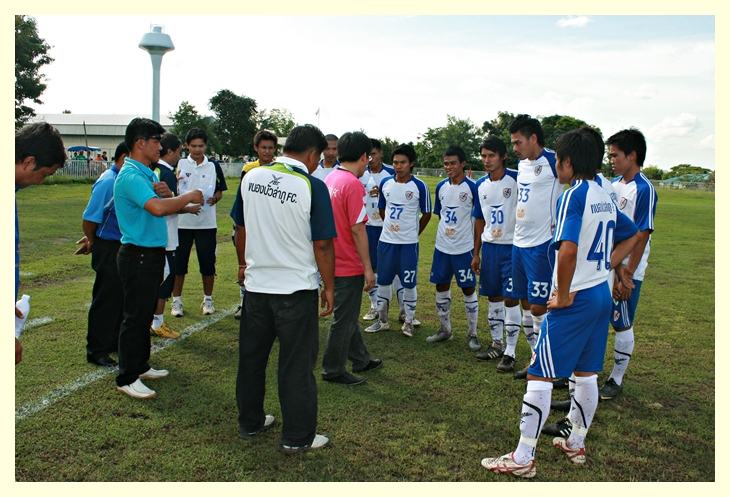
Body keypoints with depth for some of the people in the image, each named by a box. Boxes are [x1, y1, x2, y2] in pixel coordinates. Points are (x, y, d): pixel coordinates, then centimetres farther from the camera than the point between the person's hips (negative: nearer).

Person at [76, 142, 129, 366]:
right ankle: (96, 350, 11)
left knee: (120, 296, 17)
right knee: (106, 299, 0)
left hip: (122, 246, 8)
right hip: (108, 248, -8)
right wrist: (92, 242, -3)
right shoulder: (108, 182, -20)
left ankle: (115, 341, 31)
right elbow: (89, 218, -18)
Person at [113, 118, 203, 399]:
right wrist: (189, 196, -21)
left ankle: (140, 365, 31)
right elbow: (157, 208, -35)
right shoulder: (130, 176, -19)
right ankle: (127, 379, 9)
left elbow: (167, 209, 16)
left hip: (152, 254, 10)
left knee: (145, 313, 18)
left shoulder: (147, 173, 13)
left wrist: (168, 194, -6)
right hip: (138, 256, -10)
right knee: (135, 316, -2)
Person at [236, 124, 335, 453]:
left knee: (251, 356, 18)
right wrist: (329, 288, -3)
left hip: (256, 285, 5)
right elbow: (322, 244, -14)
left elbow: (242, 228, 12)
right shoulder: (311, 186, -15)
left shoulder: (251, 177, 1)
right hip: (296, 289, -5)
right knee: (296, 364, 6)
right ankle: (297, 437, 17)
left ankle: (249, 422, 33)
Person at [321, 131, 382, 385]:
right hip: (349, 265, -9)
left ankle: (360, 359, 36)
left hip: (334, 260, 9)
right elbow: (358, 230, -21)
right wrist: (368, 268, -16)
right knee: (344, 319, 5)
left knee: (348, 314, 20)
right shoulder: (353, 184, -20)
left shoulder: (330, 179, 7)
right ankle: (333, 370, 17)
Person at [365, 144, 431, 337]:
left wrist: (413, 233, 7)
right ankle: (382, 320, 26)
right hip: (386, 240, 4)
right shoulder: (385, 183, 1)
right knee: (383, 281, 11)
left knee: (409, 283, 4)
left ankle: (408, 322, 20)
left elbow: (426, 214, 1)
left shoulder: (420, 186, -9)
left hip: (409, 243, -3)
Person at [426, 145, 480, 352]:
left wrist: (477, 247, -6)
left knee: (469, 289, 4)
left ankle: (472, 334, 17)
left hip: (464, 248, -5)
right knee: (441, 287, 12)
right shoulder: (441, 187, 5)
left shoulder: (472, 187, -10)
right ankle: (445, 329, 28)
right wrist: (446, 230, 10)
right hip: (442, 247, 5)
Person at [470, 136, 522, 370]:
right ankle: (497, 343, 29)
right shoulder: (480, 185, 7)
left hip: (512, 247, -6)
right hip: (489, 246, 6)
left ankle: (510, 352, 7)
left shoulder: (516, 179, -11)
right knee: (493, 296, 14)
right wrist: (476, 253, 14)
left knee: (511, 299, -2)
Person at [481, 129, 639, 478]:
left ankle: (523, 459, 6)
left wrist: (562, 295, -17)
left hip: (575, 300, -9)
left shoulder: (573, 196, -17)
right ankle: (576, 445, 33)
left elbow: (568, 250, -28)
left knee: (539, 375, -2)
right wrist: (606, 266, 14)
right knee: (587, 373, 18)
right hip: (602, 295, 9)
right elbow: (631, 236, 23)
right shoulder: (604, 198, 11)